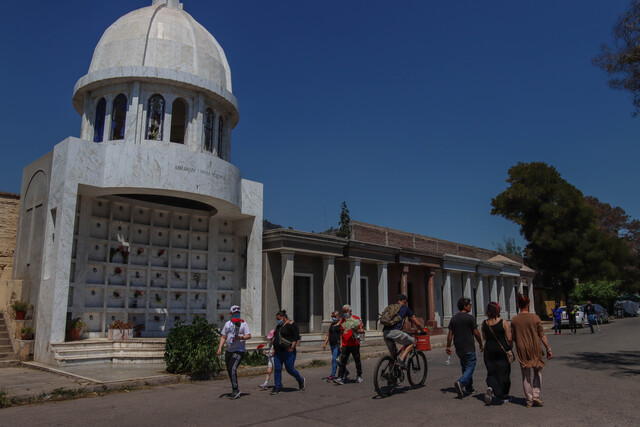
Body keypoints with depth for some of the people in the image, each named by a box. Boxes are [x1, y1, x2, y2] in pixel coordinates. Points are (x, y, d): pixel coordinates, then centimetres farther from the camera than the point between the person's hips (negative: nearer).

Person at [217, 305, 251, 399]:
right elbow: (223, 337, 13)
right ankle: (235, 390, 22)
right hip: (228, 351, 6)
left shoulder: (243, 323, -1)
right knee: (229, 370, 9)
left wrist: (240, 337, -23)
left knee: (233, 369, -17)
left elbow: (249, 336, -6)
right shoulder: (227, 324, 12)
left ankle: (235, 390, -12)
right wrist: (220, 348, 1)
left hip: (238, 351, -6)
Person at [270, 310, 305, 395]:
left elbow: (296, 337, -13)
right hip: (278, 352, 7)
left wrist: (292, 347, -19)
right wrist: (275, 348, 15)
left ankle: (300, 380, 25)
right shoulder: (278, 326, 15)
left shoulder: (291, 324, -9)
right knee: (277, 369, 1)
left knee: (290, 369, -1)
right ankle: (278, 388, 8)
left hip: (288, 352, -7)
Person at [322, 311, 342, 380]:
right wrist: (325, 343, 8)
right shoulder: (331, 325, 16)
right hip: (332, 344, 8)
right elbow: (328, 335, 17)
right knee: (335, 359, 12)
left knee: (334, 359, -13)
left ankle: (333, 375, -7)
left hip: (338, 345, -8)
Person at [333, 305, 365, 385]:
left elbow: (362, 330, 0)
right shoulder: (342, 320, 12)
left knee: (357, 361, 8)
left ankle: (359, 376, 23)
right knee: (342, 361, -4)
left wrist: (357, 331, -21)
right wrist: (341, 343, 10)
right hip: (345, 345, 3)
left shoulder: (356, 319, 0)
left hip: (355, 344, -3)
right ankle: (340, 378, -5)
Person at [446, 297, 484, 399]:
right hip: (469, 348, -6)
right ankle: (460, 383, -24)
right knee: (470, 367, -2)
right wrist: (481, 344, 5)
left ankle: (469, 389, 24)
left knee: (465, 367, 18)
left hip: (459, 348, 6)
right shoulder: (470, 318, -10)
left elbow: (450, 334, 4)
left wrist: (448, 346, 7)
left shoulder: (453, 319, 6)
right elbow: (476, 333, -7)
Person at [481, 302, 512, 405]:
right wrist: (510, 347, 10)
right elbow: (509, 339, -10)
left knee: (491, 372, 9)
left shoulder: (484, 323, -3)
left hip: (489, 351, 2)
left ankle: (490, 387, -19)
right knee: (503, 373, 11)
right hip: (502, 350, -2)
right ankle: (504, 396, 21)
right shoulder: (503, 322, -11)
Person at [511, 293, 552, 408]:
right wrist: (548, 349, 1)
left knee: (526, 375, 11)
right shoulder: (535, 317, -8)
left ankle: (529, 400, 14)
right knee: (538, 372, 17)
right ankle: (536, 395, 4)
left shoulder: (514, 320, -4)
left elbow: (513, 337, 1)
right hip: (535, 349, -1)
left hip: (521, 350, 1)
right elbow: (542, 335, -7)